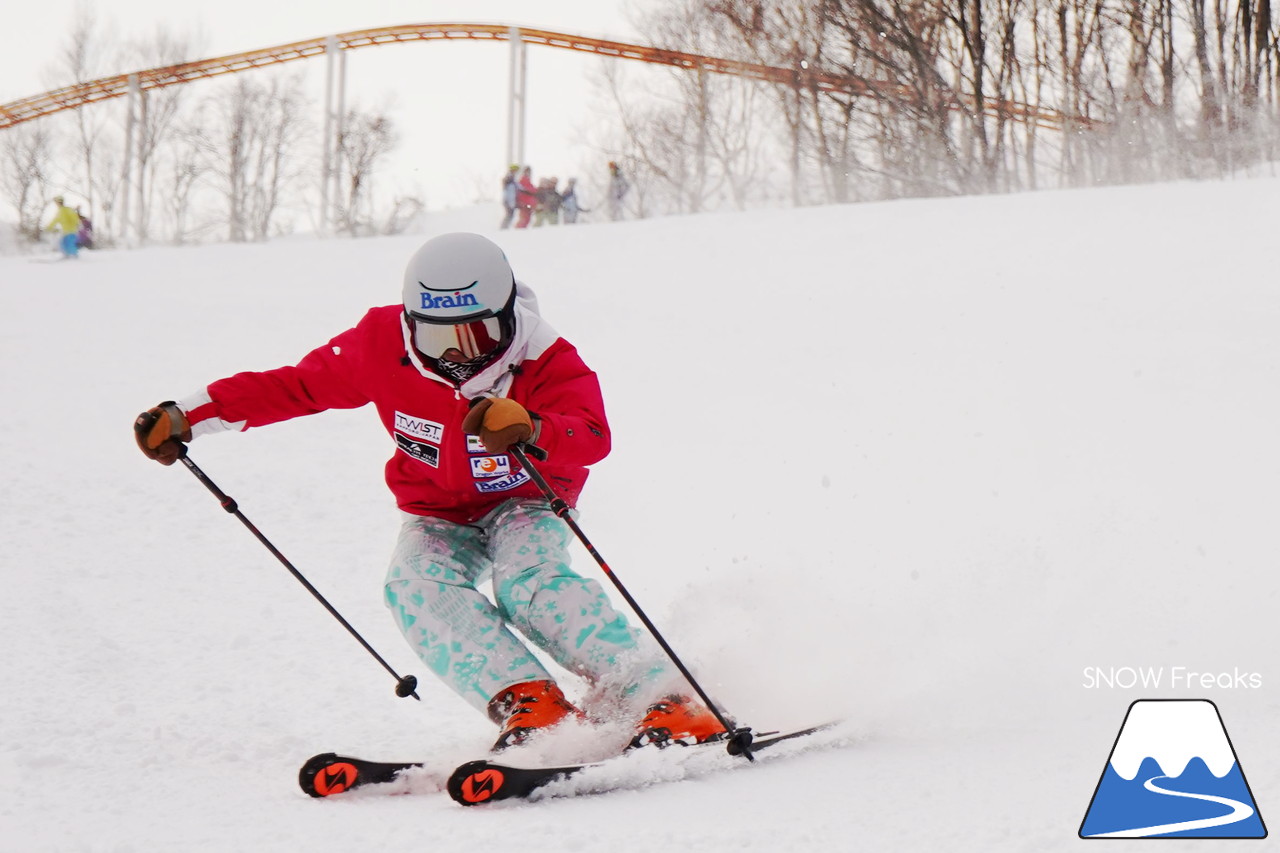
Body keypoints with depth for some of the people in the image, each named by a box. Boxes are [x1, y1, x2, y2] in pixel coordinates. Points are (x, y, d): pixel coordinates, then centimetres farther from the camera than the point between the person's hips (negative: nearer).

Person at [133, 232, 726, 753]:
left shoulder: (544, 361, -24)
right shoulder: (383, 348, -18)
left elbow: (592, 437, -41)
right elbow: (296, 386, -4)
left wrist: (529, 431, -64)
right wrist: (188, 416, -9)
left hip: (524, 502, -3)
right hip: (437, 515, 3)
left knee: (530, 584, -35)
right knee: (416, 586, -31)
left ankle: (663, 700, -43)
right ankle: (529, 704, -45)